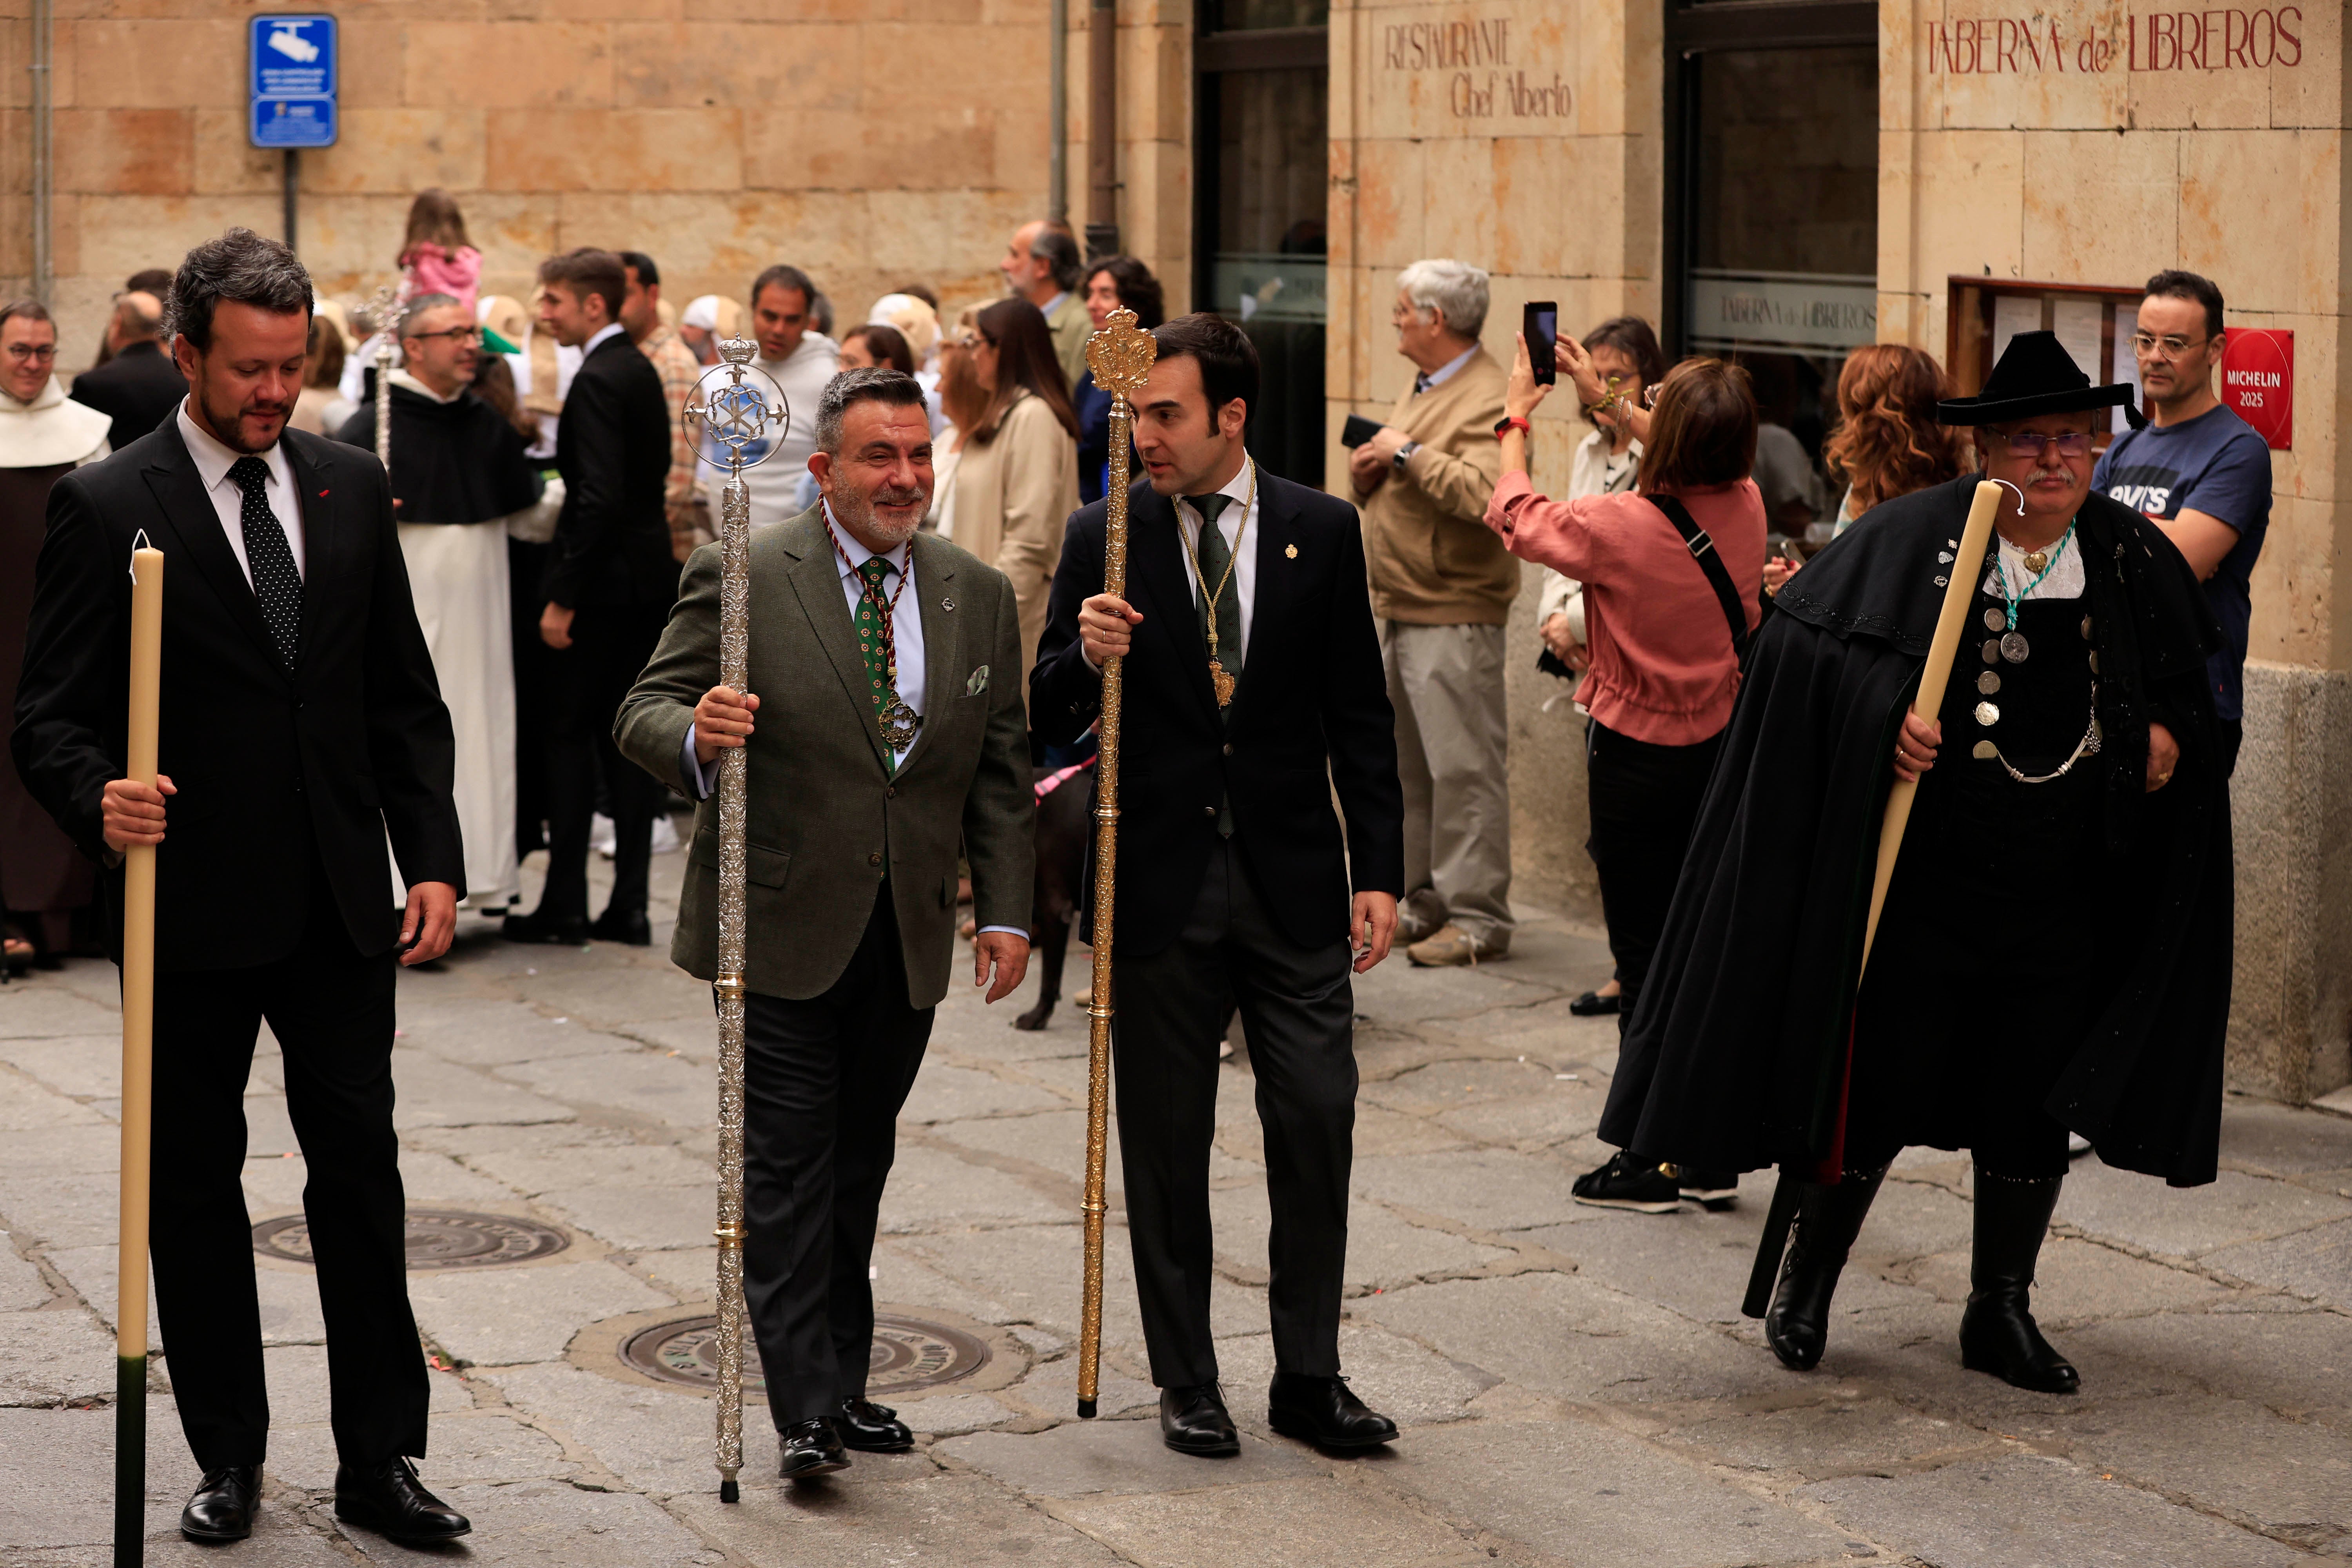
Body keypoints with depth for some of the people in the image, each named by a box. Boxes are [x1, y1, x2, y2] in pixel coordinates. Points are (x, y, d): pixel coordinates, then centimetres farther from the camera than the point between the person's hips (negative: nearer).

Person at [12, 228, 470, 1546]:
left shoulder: (352, 489, 7)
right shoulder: (110, 508, -6)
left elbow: (405, 697, 11)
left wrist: (435, 861, 3)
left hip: (340, 905, 3)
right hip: (193, 907, -3)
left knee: (363, 1174, 4)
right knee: (196, 1186, 7)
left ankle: (381, 1461, 12)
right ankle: (230, 1460, 19)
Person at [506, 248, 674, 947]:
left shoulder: (598, 383, -17)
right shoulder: (641, 370, 12)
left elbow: (599, 499, -23)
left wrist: (562, 597, -20)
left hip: (606, 581, -9)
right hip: (649, 574, 9)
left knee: (570, 735, -1)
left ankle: (565, 904, 1)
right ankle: (630, 904, 10)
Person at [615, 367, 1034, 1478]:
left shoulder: (978, 596, 8)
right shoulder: (743, 579, -6)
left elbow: (1000, 773, 12)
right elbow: (644, 713, -8)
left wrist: (1005, 910, 4)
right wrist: (696, 734, -31)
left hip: (907, 935, 4)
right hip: (785, 928, -4)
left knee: (861, 1164, 12)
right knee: (789, 1168, -6)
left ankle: (845, 1385, 22)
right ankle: (805, 1408, -4)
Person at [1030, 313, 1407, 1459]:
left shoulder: (1322, 531, 2)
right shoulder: (1104, 536, 0)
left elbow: (1360, 715, 4)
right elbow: (1050, 719, 2)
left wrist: (1379, 872, 0)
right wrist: (1085, 655, -20)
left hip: (1294, 884, 0)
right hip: (1160, 882, 0)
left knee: (1318, 1125, -1)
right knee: (1167, 1145, 6)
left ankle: (1309, 1376, 12)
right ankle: (1187, 1384, 17)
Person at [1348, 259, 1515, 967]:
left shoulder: (1487, 398, -14)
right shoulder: (1422, 390, 19)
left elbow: (1485, 492, -30)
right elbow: (1386, 491, 29)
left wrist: (1409, 454, -19)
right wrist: (1367, 471, 6)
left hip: (1455, 614, -10)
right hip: (1400, 609, 10)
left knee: (1464, 766, -7)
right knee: (1408, 765, 14)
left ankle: (1477, 916, -3)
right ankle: (1423, 902, 22)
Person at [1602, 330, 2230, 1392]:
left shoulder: (2131, 559, 6)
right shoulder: (1913, 538, -6)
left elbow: (2183, 686, 19)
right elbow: (1809, 638, -10)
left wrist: (2169, 739, -2)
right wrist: (1888, 713, -24)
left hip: (2062, 893, 4)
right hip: (1924, 877, -4)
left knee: (2032, 1103, 8)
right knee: (1879, 1080, 2)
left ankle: (2001, 1312, 23)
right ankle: (1807, 1280, 23)